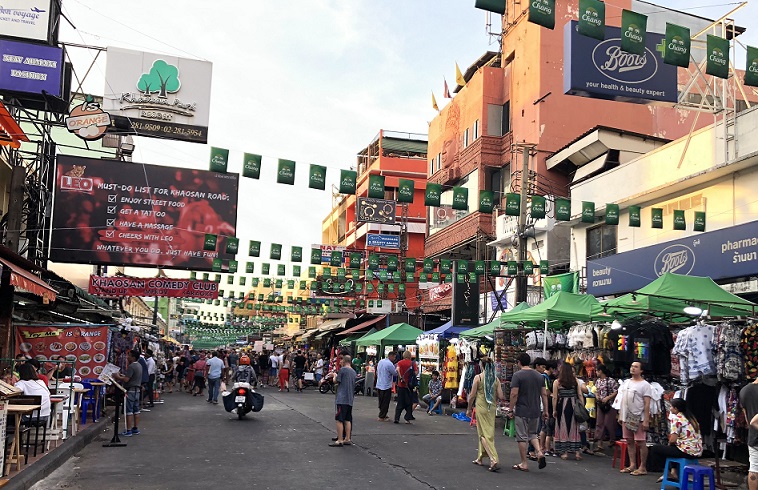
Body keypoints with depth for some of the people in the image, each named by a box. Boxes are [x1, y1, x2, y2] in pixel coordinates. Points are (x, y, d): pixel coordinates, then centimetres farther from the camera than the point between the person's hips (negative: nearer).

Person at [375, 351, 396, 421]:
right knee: (385, 402, 0)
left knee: (381, 402, 16)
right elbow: (395, 373, -12)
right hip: (386, 386, -8)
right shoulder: (390, 364, -18)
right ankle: (382, 417, 3)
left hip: (379, 385, 8)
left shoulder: (380, 361, 8)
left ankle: (382, 415, 25)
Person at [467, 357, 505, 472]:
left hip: (481, 407, -5)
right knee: (488, 433, 16)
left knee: (484, 434, -2)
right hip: (492, 408, 5)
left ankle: (494, 460, -16)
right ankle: (480, 458, 26)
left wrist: (469, 409, 5)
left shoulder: (478, 377, -9)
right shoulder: (496, 379, 2)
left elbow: (472, 395, -7)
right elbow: (500, 396, 0)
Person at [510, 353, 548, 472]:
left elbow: (514, 394, -15)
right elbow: (544, 394, 8)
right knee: (533, 434, 22)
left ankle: (524, 464, 7)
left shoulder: (517, 375, -10)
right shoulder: (539, 375, 7)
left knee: (522, 437, 3)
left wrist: (511, 408, -6)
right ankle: (539, 452, -1)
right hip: (536, 411, 5)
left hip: (522, 411, -5)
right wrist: (545, 411, 13)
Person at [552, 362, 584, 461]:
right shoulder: (575, 381, 1)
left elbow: (555, 397, -4)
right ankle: (577, 452, 9)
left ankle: (564, 452, 8)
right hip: (573, 406, 2)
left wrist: (554, 410, 3)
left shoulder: (557, 382, -5)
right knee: (574, 427, 9)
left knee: (563, 428, 7)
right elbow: (580, 395, 0)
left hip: (562, 406, -2)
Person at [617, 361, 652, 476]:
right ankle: (632, 465, 19)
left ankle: (642, 467, 4)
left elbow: (647, 404, -12)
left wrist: (646, 420, -16)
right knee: (629, 441, 11)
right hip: (626, 417, 7)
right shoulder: (626, 382, 12)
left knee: (641, 442, -2)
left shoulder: (645, 385, -8)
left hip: (639, 418, -7)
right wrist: (620, 415, 13)